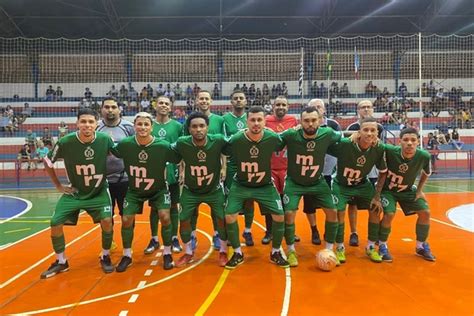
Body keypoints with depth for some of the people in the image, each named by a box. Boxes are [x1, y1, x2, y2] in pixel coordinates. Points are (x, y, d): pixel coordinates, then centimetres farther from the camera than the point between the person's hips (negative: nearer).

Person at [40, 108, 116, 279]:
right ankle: (61, 262, 18)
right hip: (74, 192, 1)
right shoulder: (65, 142, -19)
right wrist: (58, 186, 0)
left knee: (107, 221, -18)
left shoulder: (105, 140, -19)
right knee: (55, 223, -5)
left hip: (98, 191, -1)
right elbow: (47, 162, -1)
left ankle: (105, 257, 8)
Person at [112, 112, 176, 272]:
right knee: (126, 220, -3)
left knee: (165, 216, -16)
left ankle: (167, 254, 5)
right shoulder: (125, 144, -20)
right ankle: (127, 256, 21)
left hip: (158, 189, -2)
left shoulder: (163, 146, -25)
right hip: (134, 190, 2)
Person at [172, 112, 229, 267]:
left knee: (222, 219, -2)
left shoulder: (218, 141, -25)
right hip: (190, 191, 1)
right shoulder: (181, 143, -23)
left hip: (214, 189, -1)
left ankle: (223, 252, 23)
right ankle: (188, 253, 26)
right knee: (184, 220, 2)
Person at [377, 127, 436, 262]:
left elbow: (426, 173, 0)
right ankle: (382, 246, 2)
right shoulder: (389, 151, -34)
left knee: (425, 212, -1)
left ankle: (421, 246, 21)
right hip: (387, 189, -4)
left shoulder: (424, 156, -23)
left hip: (407, 190, 4)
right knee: (389, 214, -22)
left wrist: (419, 190, 0)